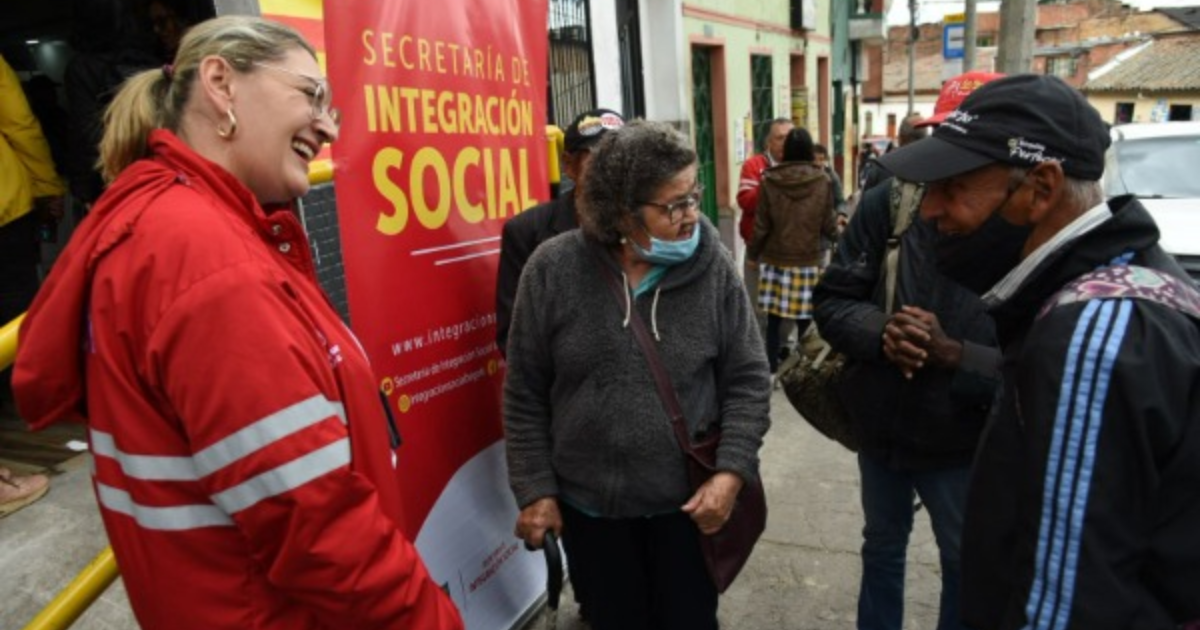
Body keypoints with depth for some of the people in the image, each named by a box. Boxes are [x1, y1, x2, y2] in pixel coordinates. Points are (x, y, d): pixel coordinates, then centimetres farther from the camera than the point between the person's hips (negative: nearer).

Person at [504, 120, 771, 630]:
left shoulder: (713, 267, -10)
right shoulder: (553, 270, -12)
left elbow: (748, 381, -4)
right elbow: (525, 394, -5)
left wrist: (732, 471, -13)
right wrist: (534, 489, -5)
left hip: (688, 498, 0)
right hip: (588, 500, 0)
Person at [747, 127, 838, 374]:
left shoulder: (770, 180, -5)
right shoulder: (822, 181, -5)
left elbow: (761, 226, -2)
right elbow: (828, 226, 0)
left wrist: (753, 254, 13)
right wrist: (838, 231, 23)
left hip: (775, 260, 0)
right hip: (808, 261, 0)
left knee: (773, 320, 8)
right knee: (806, 320, 6)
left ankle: (771, 371, 17)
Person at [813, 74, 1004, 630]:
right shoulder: (888, 202, -12)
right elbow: (832, 299, -7)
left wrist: (951, 353, -31)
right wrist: (880, 333, -26)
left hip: (963, 441, -2)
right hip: (880, 422, 3)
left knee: (966, 564, 22)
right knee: (881, 549, 27)